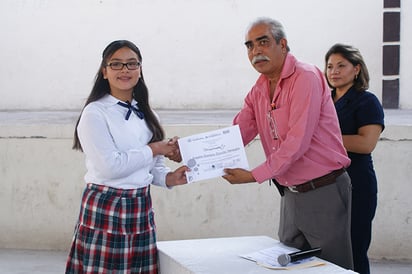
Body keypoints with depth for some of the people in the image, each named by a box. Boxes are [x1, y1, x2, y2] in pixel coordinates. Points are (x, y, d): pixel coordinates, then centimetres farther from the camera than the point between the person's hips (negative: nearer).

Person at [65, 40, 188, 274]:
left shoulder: (145, 114, 13)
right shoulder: (95, 113, -7)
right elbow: (110, 166, -18)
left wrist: (169, 178, -5)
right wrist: (152, 150, -9)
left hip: (142, 208, 6)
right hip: (106, 208, -6)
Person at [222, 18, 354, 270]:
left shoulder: (306, 77, -16)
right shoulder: (258, 91, 9)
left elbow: (298, 142, -23)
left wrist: (255, 175, -23)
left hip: (324, 191, -8)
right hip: (291, 194, 8)